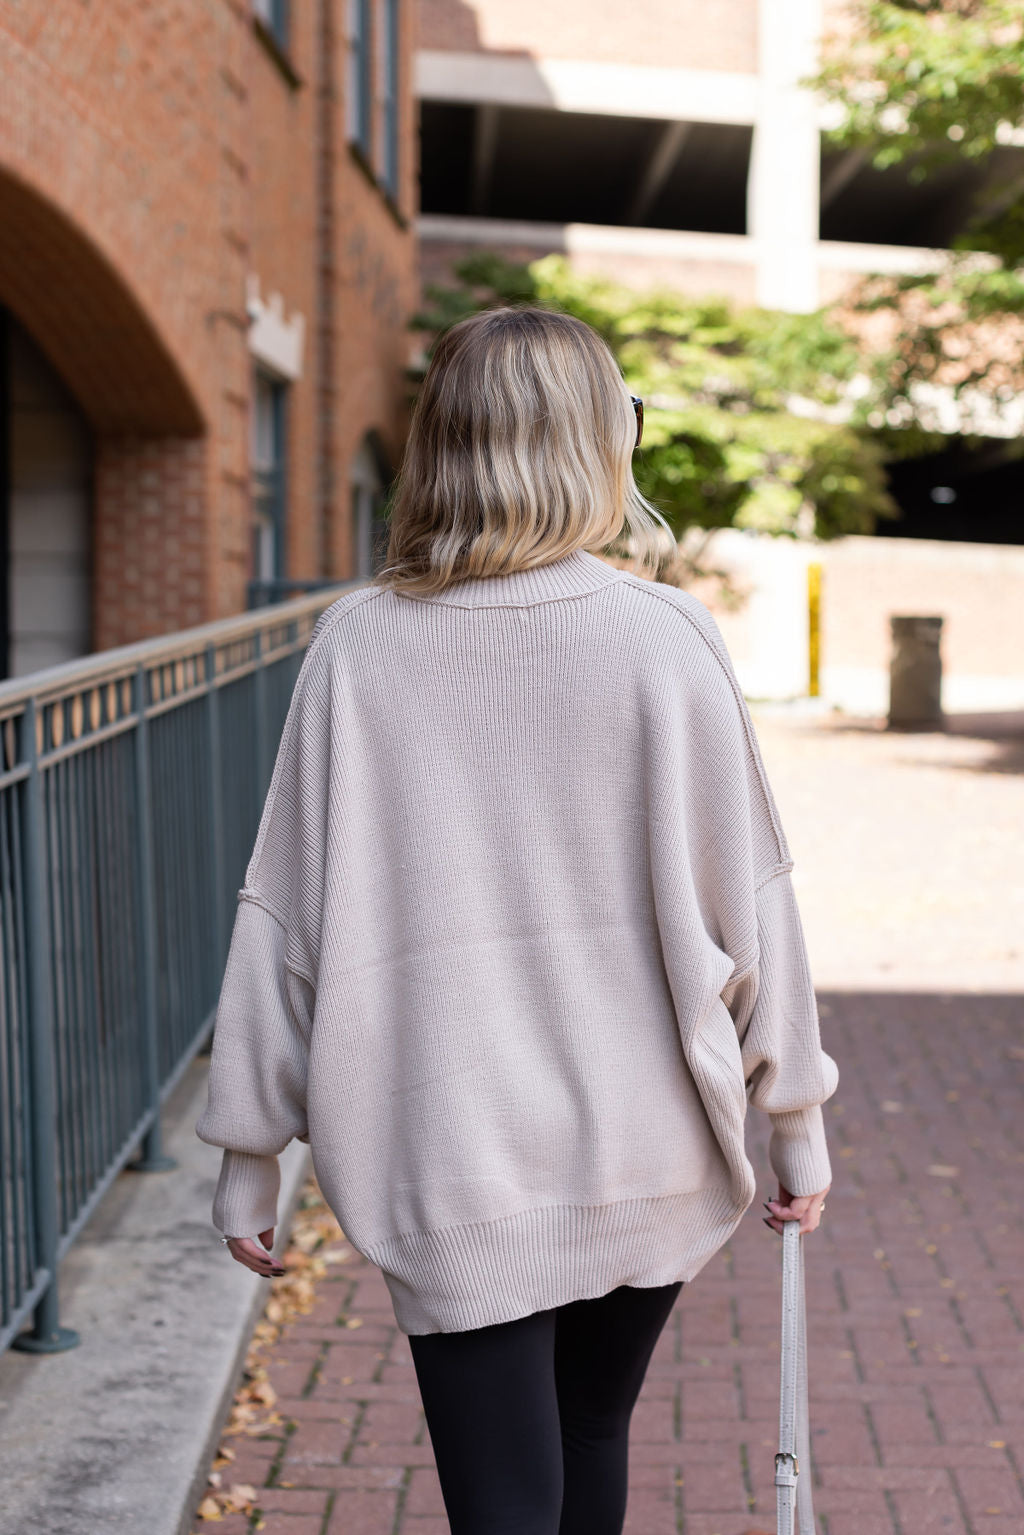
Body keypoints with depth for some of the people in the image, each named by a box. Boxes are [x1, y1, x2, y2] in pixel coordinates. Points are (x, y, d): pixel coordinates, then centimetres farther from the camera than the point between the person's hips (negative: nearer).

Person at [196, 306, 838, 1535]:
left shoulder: (360, 643, -6)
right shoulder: (664, 637, -8)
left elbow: (288, 912, -3)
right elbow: (745, 896, -4)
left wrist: (249, 1147, 7)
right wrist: (796, 1119, 9)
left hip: (448, 1165, -1)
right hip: (645, 1149, 1)